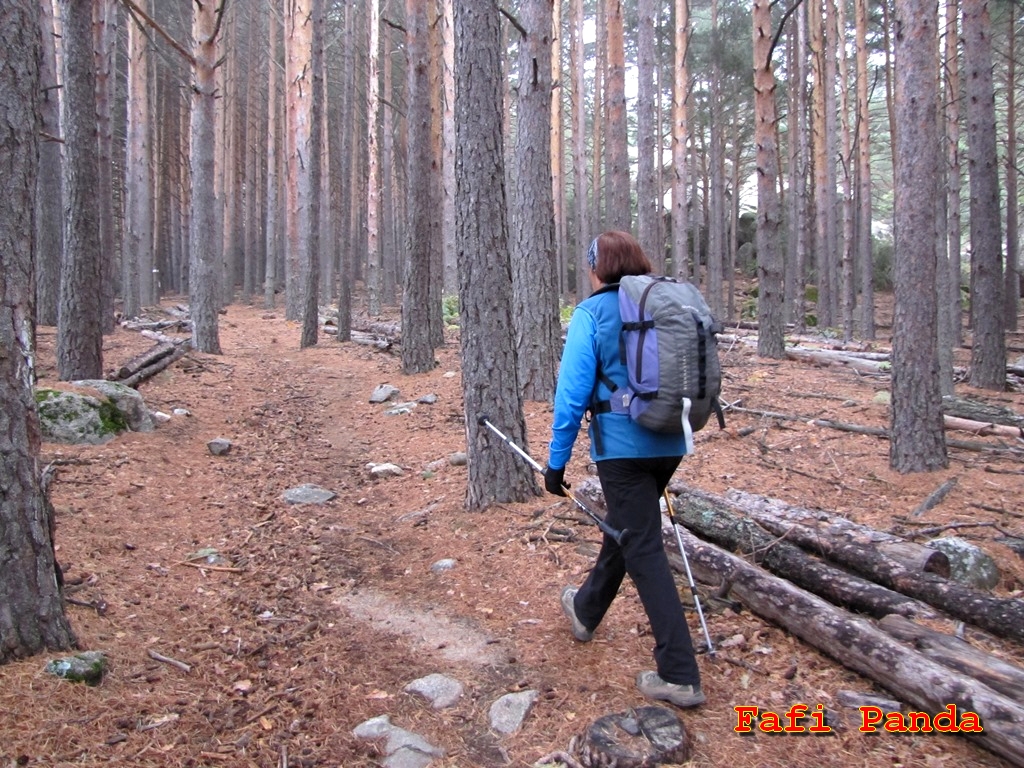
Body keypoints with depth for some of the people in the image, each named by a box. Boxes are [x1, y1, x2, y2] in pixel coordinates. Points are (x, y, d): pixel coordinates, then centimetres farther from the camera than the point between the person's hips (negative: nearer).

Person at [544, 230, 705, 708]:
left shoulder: (591, 314, -9)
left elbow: (572, 393, -13)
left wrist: (556, 461, -7)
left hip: (622, 448, -7)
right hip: (669, 445, 7)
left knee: (644, 552, -1)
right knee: (624, 529, 24)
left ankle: (680, 676, 1)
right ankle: (586, 610, 48)